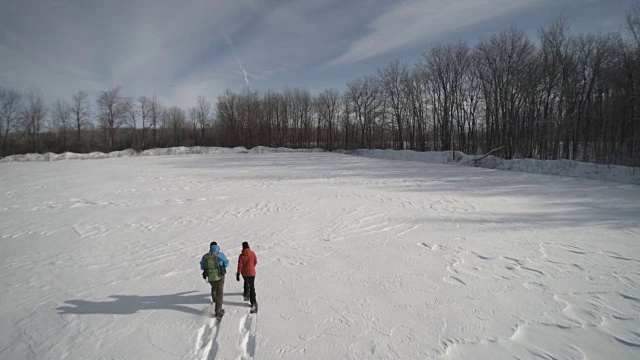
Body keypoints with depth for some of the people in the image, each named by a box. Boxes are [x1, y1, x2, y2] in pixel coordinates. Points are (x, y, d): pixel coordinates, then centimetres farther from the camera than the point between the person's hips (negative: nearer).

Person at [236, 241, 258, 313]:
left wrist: (238, 274, -5)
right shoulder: (252, 253, -10)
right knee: (252, 286, 0)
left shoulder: (241, 255, -12)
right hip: (251, 272, -1)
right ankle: (253, 302, -6)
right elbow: (255, 262, 3)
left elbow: (240, 265, -11)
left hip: (244, 273, 1)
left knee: (246, 282, 31)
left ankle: (246, 293, 46)